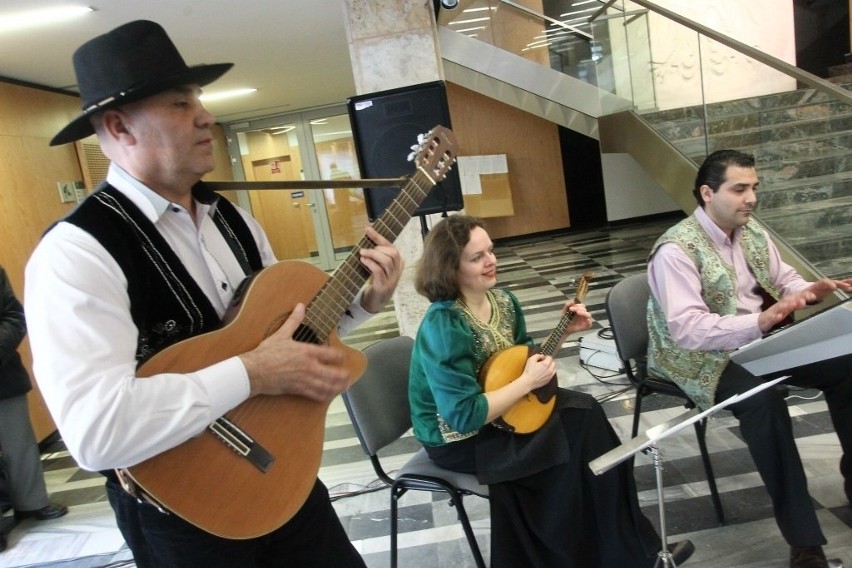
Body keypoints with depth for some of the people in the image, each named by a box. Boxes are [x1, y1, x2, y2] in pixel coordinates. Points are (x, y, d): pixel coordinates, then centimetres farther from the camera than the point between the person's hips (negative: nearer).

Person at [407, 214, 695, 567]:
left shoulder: (502, 301, -1)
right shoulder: (443, 327, -27)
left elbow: (523, 356, 13)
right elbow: (464, 416, -28)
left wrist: (564, 331, -1)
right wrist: (528, 382, -23)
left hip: (502, 413, 8)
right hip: (457, 440, -8)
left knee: (584, 412, -8)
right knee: (575, 447, -12)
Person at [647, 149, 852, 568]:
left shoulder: (751, 232, 6)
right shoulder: (676, 249, -21)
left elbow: (784, 279, 17)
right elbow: (686, 328, -29)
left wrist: (810, 291, -6)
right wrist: (759, 321, -39)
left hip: (759, 341, 8)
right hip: (701, 357, -8)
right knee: (763, 398, -34)